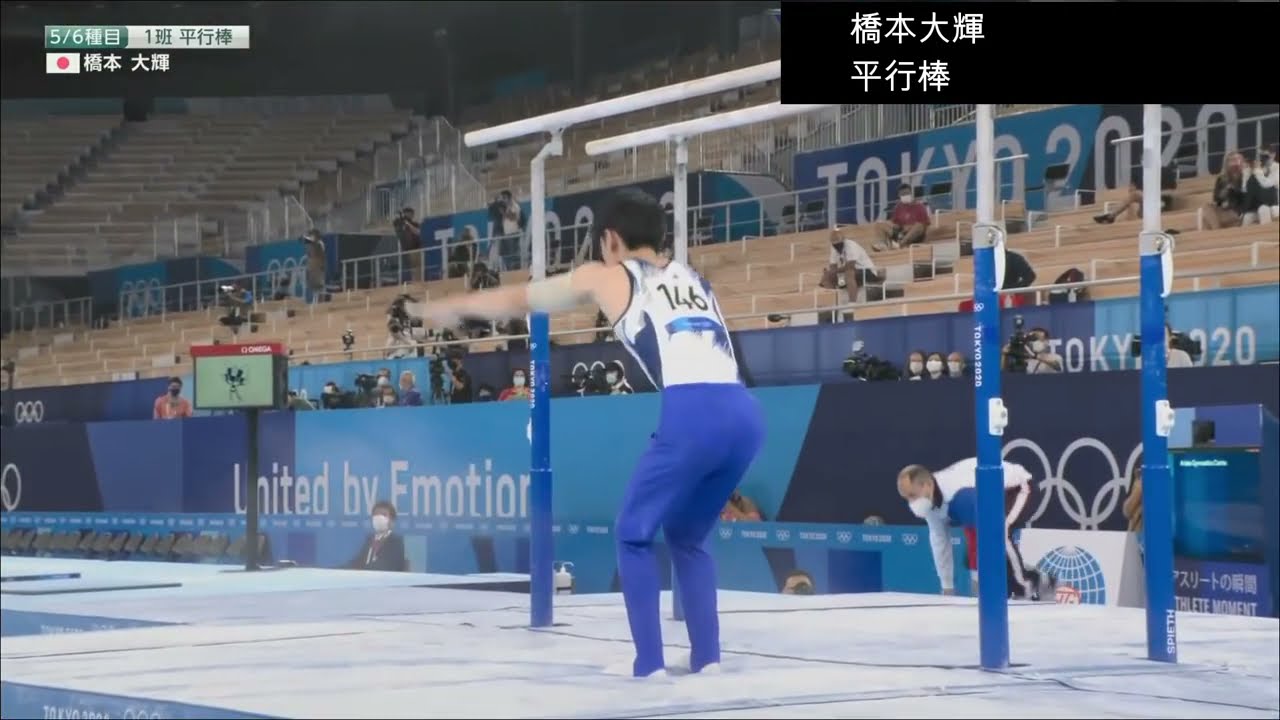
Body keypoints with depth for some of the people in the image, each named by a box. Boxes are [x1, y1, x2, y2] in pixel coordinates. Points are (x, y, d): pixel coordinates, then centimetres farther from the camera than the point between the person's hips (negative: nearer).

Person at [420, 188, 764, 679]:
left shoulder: (604, 277, 18)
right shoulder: (691, 279, 31)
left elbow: (518, 300, 33)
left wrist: (451, 307, 50)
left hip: (692, 414, -5)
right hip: (745, 414, 5)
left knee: (634, 535, 12)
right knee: (686, 537, 23)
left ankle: (649, 663, 4)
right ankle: (706, 656, 15)